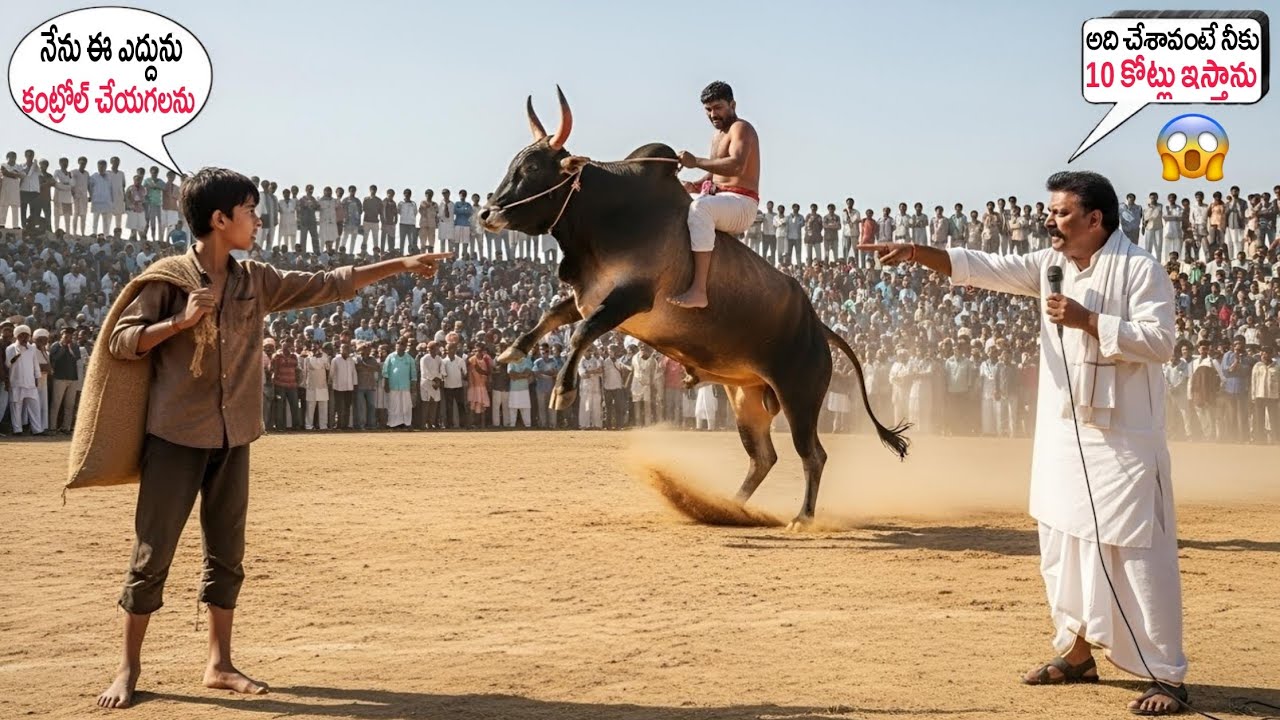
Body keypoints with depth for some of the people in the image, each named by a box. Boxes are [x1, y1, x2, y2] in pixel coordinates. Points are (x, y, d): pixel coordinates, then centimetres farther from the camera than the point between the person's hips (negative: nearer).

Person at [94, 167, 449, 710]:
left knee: (227, 554, 9)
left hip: (233, 440, 5)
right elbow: (120, 341, -6)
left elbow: (328, 286, 11)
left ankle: (219, 664, 19)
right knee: (153, 555, -1)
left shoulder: (256, 282, 7)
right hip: (176, 437, -5)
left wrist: (402, 265, 10)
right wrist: (181, 321, -20)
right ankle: (128, 668, 10)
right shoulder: (168, 278, -7)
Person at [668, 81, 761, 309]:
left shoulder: (741, 128, -7)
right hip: (719, 200, 10)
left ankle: (698, 290, -49)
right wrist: (696, 185, 6)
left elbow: (737, 166, -26)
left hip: (742, 204, -10)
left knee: (699, 208, -39)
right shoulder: (717, 135, 22)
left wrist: (696, 162, -30)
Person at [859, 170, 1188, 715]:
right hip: (1062, 433, 7)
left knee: (1136, 554, -6)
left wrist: (1087, 320, -22)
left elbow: (1159, 341, -17)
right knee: (1061, 546, 14)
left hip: (1122, 438, -7)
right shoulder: (1053, 265, 9)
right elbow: (985, 268, 2)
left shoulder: (1139, 269, -10)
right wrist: (918, 253, -11)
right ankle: (1076, 652, 28)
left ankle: (1167, 676, 1)